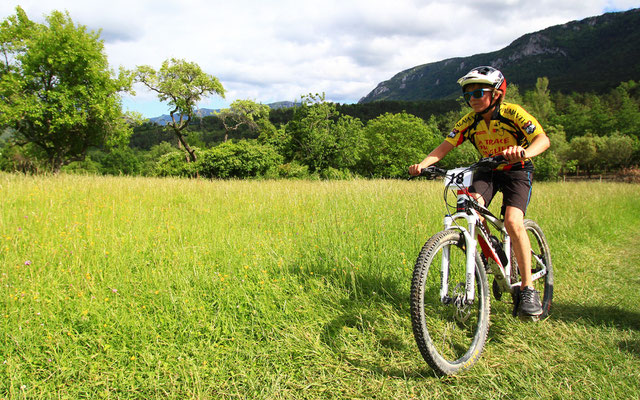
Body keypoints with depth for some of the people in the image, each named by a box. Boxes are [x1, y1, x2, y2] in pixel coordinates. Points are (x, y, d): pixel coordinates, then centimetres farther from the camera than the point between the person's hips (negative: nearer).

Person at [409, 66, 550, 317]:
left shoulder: (512, 113, -20)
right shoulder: (469, 122, -10)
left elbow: (543, 139, -31)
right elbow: (445, 146, -15)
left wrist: (524, 153, -54)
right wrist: (423, 164, -34)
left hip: (517, 171, -3)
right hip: (487, 169, 4)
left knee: (513, 221, -26)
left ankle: (528, 288, -14)